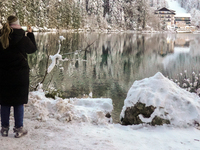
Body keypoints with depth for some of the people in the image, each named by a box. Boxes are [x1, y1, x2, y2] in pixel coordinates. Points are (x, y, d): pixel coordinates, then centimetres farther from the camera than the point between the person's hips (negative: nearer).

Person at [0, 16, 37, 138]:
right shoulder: (22, 38, -11)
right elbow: (33, 49, 5)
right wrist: (30, 33, 15)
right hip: (20, 75, -3)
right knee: (19, 102, 6)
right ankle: (19, 129, 11)